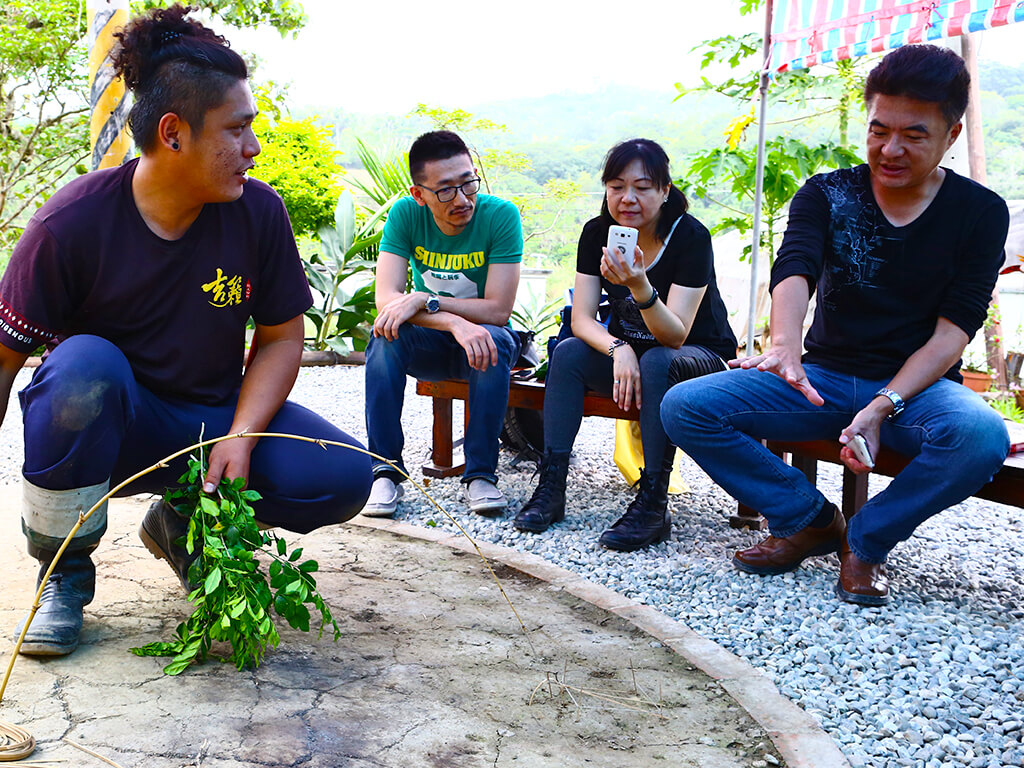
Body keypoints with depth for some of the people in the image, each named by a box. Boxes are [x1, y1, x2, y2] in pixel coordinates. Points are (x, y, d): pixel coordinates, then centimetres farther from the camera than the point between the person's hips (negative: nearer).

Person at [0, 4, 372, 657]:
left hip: (213, 421, 3)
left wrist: (239, 437, -17)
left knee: (343, 478, -20)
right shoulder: (74, 222, -16)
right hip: (106, 429, -2)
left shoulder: (259, 212, -8)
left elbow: (282, 337, -1)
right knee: (83, 364, -37)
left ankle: (185, 522, 9)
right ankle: (64, 575, -12)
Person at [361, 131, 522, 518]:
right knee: (386, 335, -29)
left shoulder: (500, 215, -18)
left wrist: (424, 301, -31)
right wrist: (456, 322, -37)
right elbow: (386, 298, -23)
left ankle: (480, 473, -23)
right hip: (429, 343, 1)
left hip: (482, 335, -1)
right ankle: (386, 470, -23)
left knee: (496, 341, -34)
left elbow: (497, 310, -22)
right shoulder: (405, 215, -13)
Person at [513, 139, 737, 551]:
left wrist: (640, 286, -46)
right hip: (629, 352, 4)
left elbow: (674, 336, -28)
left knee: (657, 362, -36)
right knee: (568, 352, -22)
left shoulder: (690, 236, -21)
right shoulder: (597, 233, -8)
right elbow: (582, 318, -12)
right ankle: (551, 485, -22)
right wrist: (618, 350, -33)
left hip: (700, 354, -4)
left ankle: (653, 504, -33)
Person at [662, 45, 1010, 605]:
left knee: (981, 436, -37)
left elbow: (953, 331, -9)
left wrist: (882, 408, -25)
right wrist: (783, 344, -44)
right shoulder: (826, 195, 0)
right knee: (684, 407, -17)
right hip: (824, 377, 2)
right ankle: (808, 518, 0)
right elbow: (794, 269, -20)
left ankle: (865, 541, -10)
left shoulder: (980, 213, -2)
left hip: (915, 388, -1)